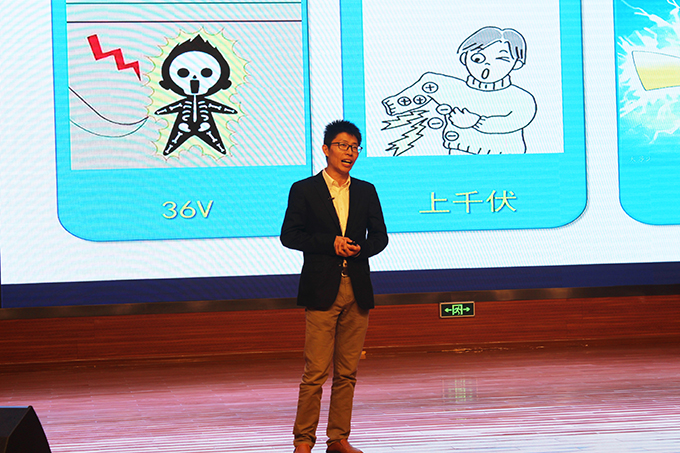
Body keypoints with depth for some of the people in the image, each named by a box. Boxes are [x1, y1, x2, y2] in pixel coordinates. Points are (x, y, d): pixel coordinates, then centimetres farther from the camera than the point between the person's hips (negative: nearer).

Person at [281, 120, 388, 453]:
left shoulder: (366, 191, 14)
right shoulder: (304, 190, 3)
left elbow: (380, 236, 14)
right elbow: (289, 235, -2)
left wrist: (359, 248, -8)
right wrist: (331, 243, -12)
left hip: (357, 290, 4)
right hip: (322, 291, -4)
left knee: (347, 373, 6)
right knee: (316, 372, -7)